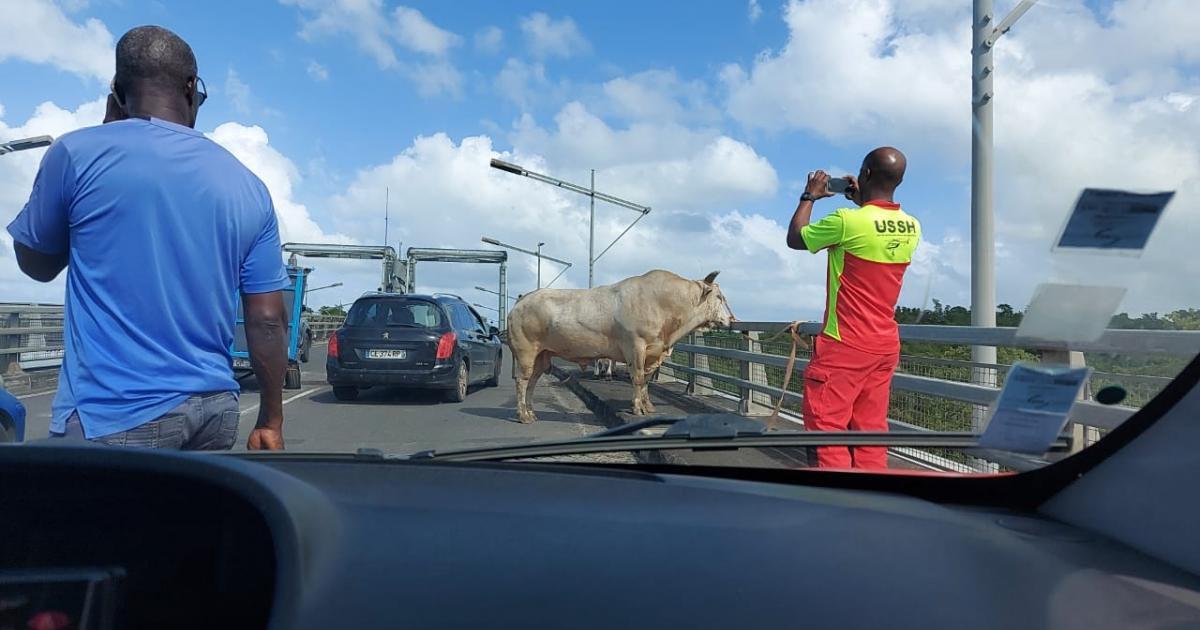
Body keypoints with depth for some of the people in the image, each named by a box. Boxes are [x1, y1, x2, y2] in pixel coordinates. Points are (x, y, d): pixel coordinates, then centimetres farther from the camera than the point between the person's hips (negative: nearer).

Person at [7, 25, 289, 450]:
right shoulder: (249, 187, 4)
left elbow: (37, 264, 13)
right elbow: (267, 321, 4)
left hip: (115, 415, -4)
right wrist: (270, 422, 14)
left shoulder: (78, 153, -5)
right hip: (214, 407, 4)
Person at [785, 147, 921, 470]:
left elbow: (794, 239, -2)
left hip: (844, 345, -7)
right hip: (885, 345, 7)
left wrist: (809, 197, 11)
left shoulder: (846, 221, -18)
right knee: (871, 430, 11)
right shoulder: (912, 229, 3)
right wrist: (863, 202, 25)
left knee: (827, 427, -1)